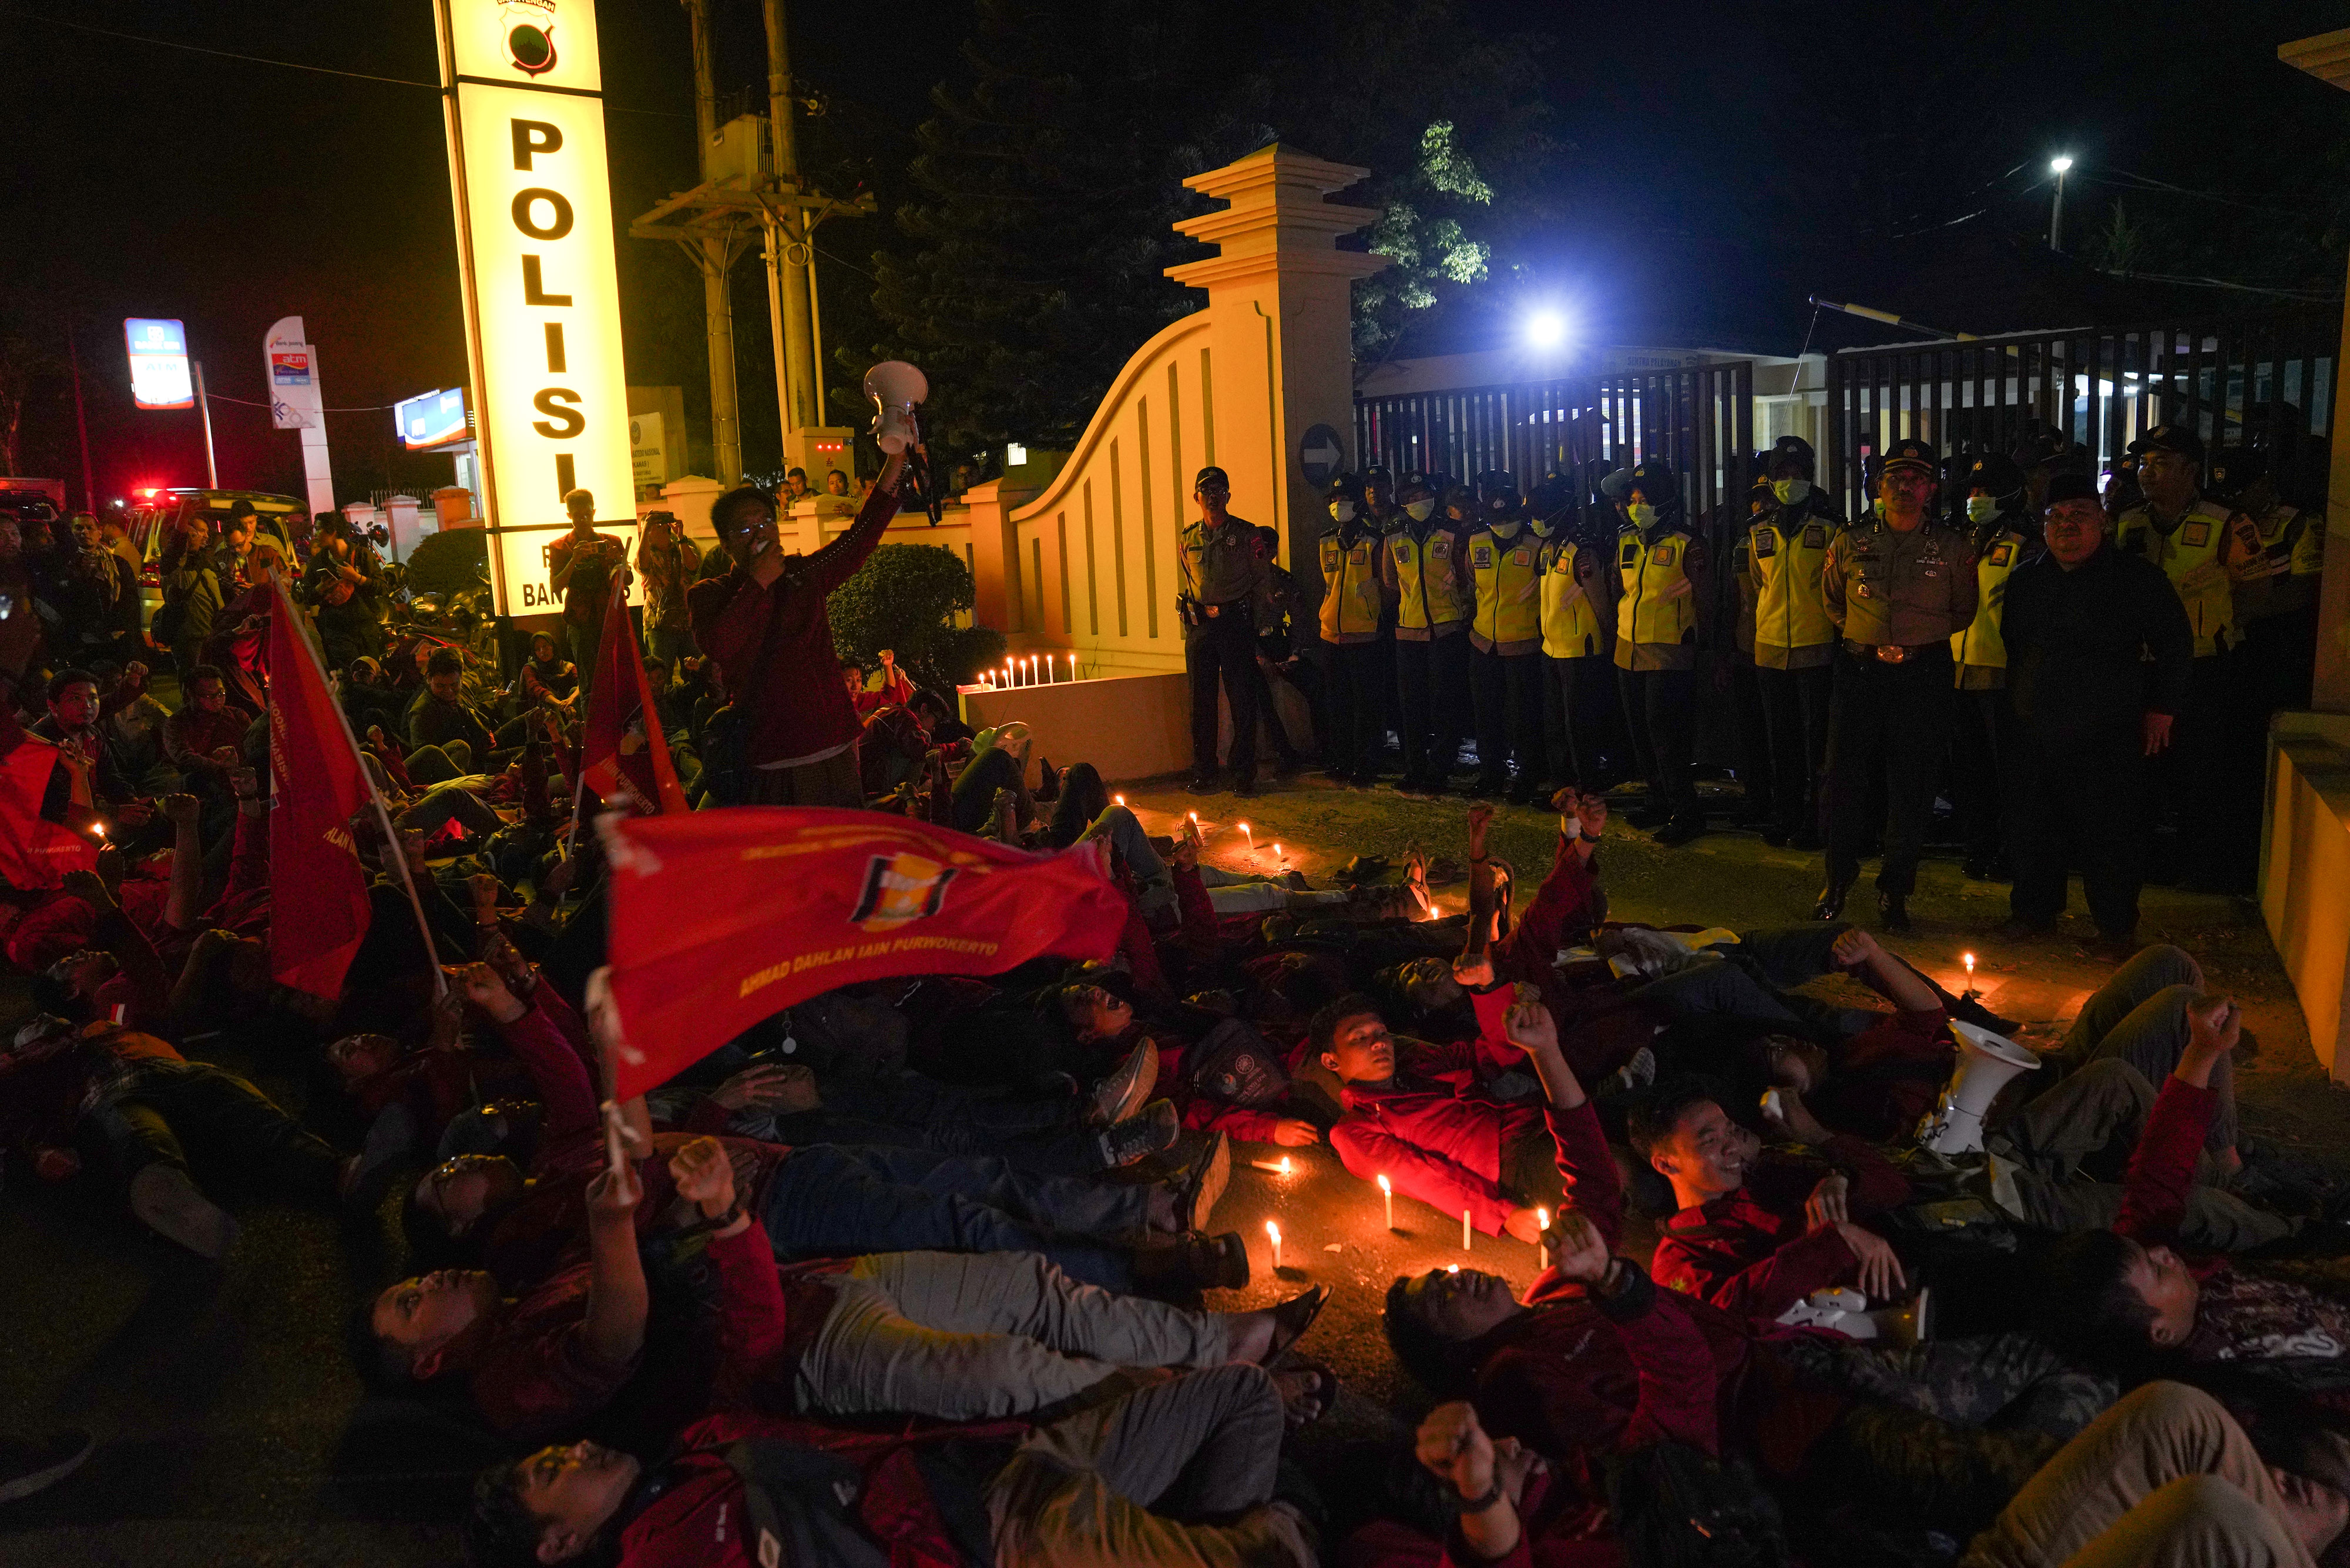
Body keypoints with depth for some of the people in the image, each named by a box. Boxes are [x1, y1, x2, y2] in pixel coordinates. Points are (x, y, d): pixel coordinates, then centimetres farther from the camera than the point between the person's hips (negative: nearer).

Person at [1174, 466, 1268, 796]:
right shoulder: (1187, 539, 12)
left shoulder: (1246, 534, 3)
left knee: (1242, 700, -2)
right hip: (1199, 626, 3)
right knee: (1201, 701, 5)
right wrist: (1192, 615, 11)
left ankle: (1244, 774, 5)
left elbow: (1260, 582, 6)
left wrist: (1253, 625, 2)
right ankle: (1203, 773, 14)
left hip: (1236, 623, -3)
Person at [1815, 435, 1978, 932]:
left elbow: (1963, 610, 14)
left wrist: (1922, 636, 8)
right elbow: (1832, 600, 20)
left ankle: (1894, 889, 16)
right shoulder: (1851, 543, 5)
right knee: (1846, 777, 2)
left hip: (1924, 674, -1)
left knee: (1913, 785, 3)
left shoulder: (1951, 547, 2)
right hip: (1860, 671, 1)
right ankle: (1839, 877, 20)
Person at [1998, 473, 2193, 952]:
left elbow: (2176, 645, 2)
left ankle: (2117, 927, 14)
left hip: (2108, 737, -4)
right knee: (2032, 827, 11)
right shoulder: (2026, 579, 11)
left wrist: (2162, 708, 0)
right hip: (2035, 733, 4)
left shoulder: (2137, 576, -2)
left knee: (2110, 835, 0)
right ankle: (2035, 909, 27)